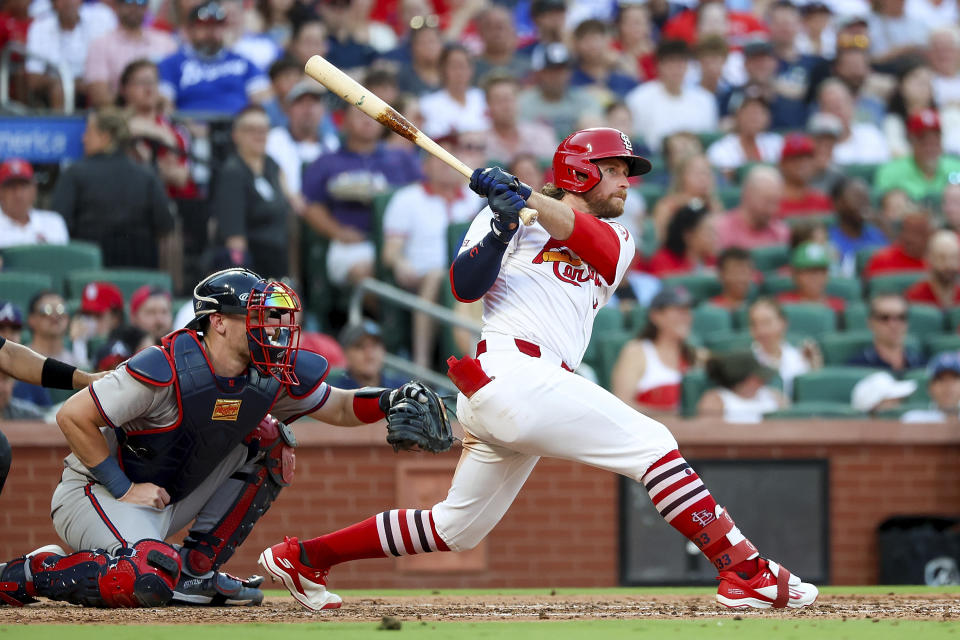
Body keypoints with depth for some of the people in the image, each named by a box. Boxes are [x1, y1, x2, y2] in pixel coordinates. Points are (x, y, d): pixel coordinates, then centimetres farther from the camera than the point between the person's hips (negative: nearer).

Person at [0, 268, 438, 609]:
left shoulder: (272, 375, -6)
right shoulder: (168, 371, -27)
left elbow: (340, 408, 9)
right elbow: (72, 417, -22)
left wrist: (390, 400, -12)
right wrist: (124, 489, -21)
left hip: (169, 501, 8)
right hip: (97, 491, -8)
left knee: (267, 442, -1)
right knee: (149, 582, -35)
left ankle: (195, 570, 3)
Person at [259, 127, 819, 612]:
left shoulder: (617, 241, 24)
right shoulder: (512, 213, 9)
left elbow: (589, 237, -2)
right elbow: (465, 285, -4)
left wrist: (527, 200, -16)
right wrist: (502, 226, -19)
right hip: (508, 368, -8)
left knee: (457, 528, 14)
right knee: (652, 444, -14)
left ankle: (303, 556, 22)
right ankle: (745, 571, -17)